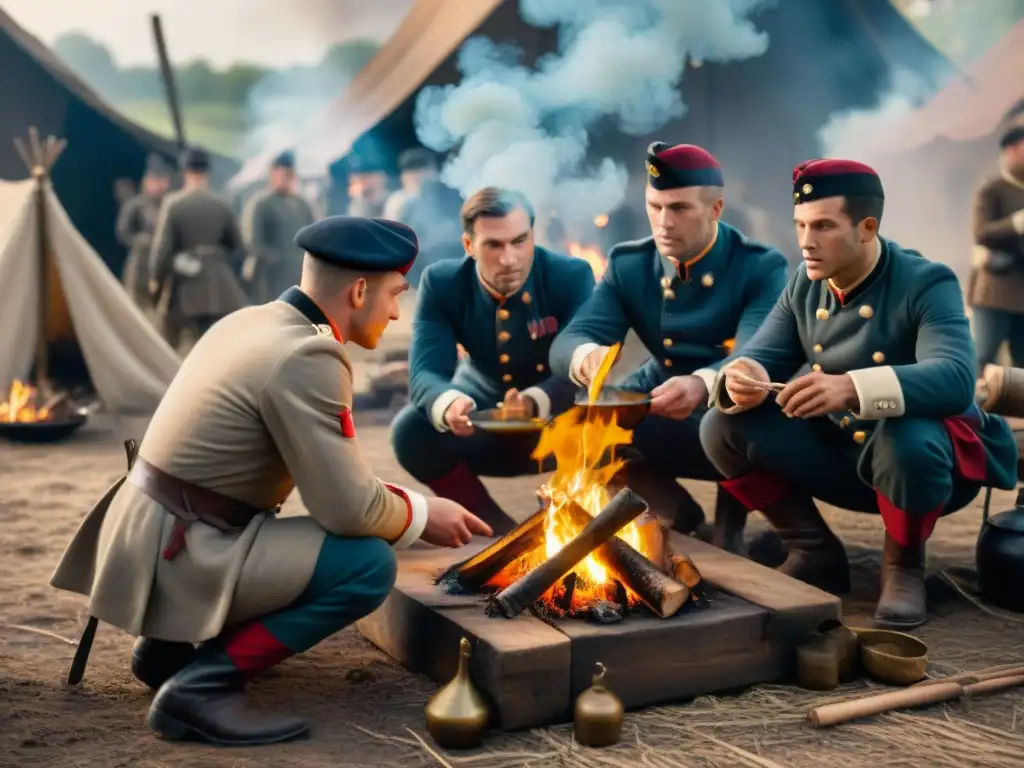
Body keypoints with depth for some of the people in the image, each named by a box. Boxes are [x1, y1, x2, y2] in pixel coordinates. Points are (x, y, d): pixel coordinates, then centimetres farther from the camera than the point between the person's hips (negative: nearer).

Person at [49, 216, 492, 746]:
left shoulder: (252, 321, 9)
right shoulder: (307, 356, -20)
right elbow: (348, 508, -22)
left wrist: (409, 502, 13)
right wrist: (420, 515, -2)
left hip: (150, 531, 9)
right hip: (180, 554, -9)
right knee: (369, 564, -15)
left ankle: (171, 642, 17)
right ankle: (202, 683, -10)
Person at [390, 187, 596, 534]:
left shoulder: (571, 276, -20)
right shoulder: (441, 283, -16)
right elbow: (426, 372, -25)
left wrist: (535, 402, -49)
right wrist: (448, 405, -50)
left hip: (556, 421, -1)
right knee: (410, 430, -26)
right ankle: (490, 521, -1)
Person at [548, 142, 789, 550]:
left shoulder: (761, 267, -13)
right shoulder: (627, 264, -3)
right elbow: (567, 342, -14)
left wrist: (702, 384, -53)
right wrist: (587, 356, -41)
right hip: (661, 417, 4)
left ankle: (729, 522, -3)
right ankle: (676, 512, 6)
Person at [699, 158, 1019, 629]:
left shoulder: (926, 284, -18)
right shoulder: (803, 287, 0)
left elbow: (955, 379, -35)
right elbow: (758, 357, -4)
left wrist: (853, 388, -53)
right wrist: (741, 378, -32)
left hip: (925, 452, -5)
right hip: (838, 453, 5)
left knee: (908, 440, -41)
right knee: (723, 428, -13)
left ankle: (904, 567, -9)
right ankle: (816, 553, 3)